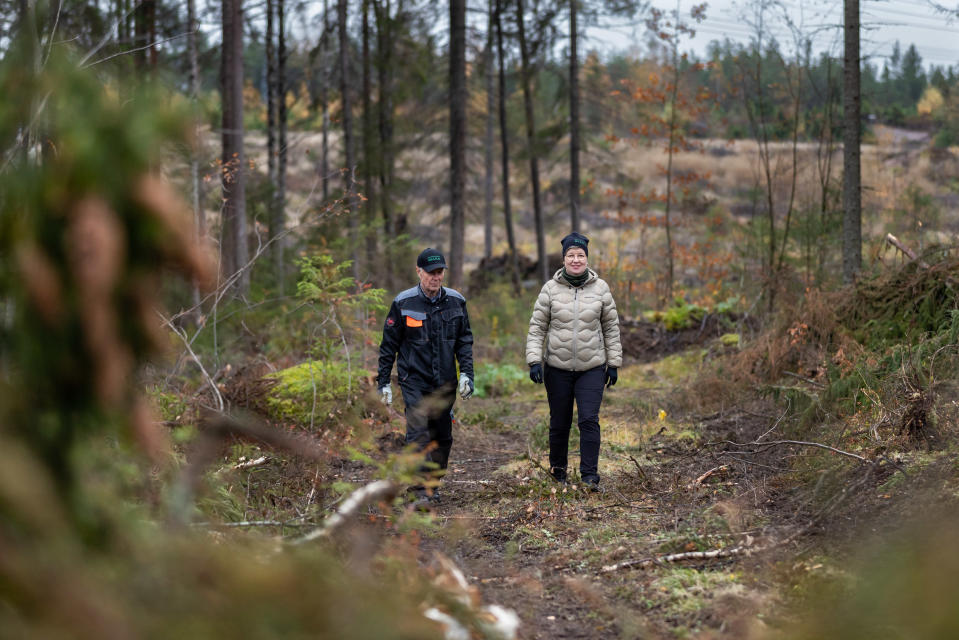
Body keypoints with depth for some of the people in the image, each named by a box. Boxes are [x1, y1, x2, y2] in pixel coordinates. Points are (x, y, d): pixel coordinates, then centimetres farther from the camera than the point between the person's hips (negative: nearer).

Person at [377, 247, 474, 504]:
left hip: (445, 382, 4)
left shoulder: (456, 302, 4)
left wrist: (467, 373, 0)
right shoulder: (403, 303, -5)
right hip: (414, 380, -4)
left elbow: (465, 340, 12)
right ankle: (421, 487, -16)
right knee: (419, 433, -15)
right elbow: (388, 344, 2)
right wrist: (383, 381, 1)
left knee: (442, 437, 9)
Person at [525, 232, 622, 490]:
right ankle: (557, 470, 27)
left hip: (592, 368, 0)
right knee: (559, 423, 8)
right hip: (557, 367, 0)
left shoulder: (600, 288, 2)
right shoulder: (551, 288, -1)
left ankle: (590, 475, -8)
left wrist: (613, 363, 8)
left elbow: (611, 328, 9)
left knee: (589, 420, -11)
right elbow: (537, 328, 1)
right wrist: (534, 360, -8)